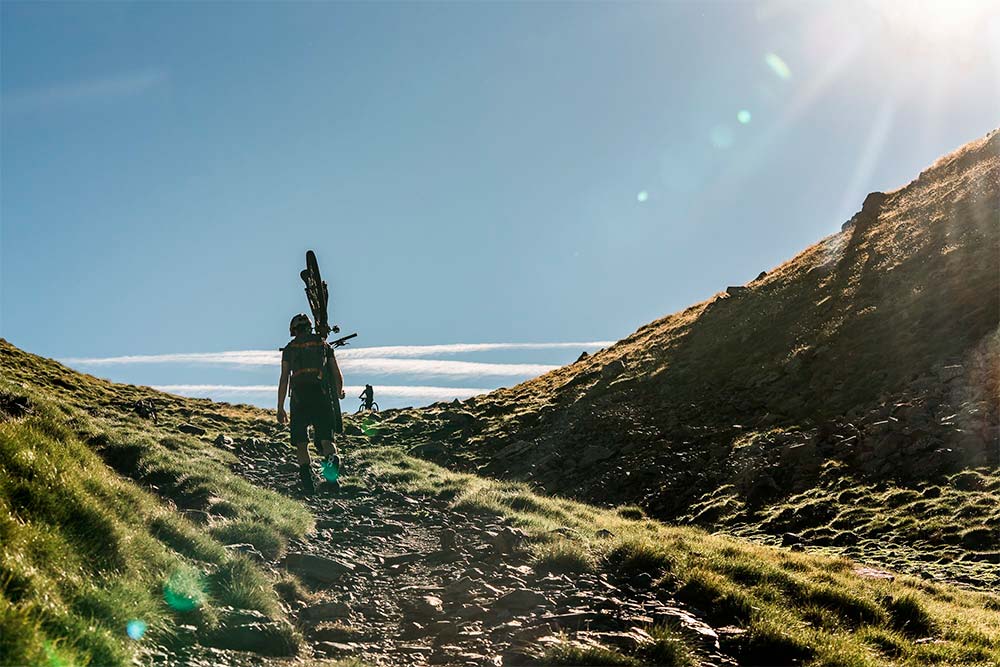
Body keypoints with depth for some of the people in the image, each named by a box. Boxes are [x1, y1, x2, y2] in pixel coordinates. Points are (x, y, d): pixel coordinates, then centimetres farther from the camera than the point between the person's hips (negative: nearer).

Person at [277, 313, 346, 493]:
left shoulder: (289, 348, 11)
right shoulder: (325, 345, 15)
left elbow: (284, 380, 3)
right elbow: (338, 376, 13)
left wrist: (280, 409, 6)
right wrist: (339, 393, 32)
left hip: (299, 397, -1)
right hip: (322, 397, 1)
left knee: (301, 443, 6)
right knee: (326, 439, 3)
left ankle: (307, 475, -12)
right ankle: (332, 457, -30)